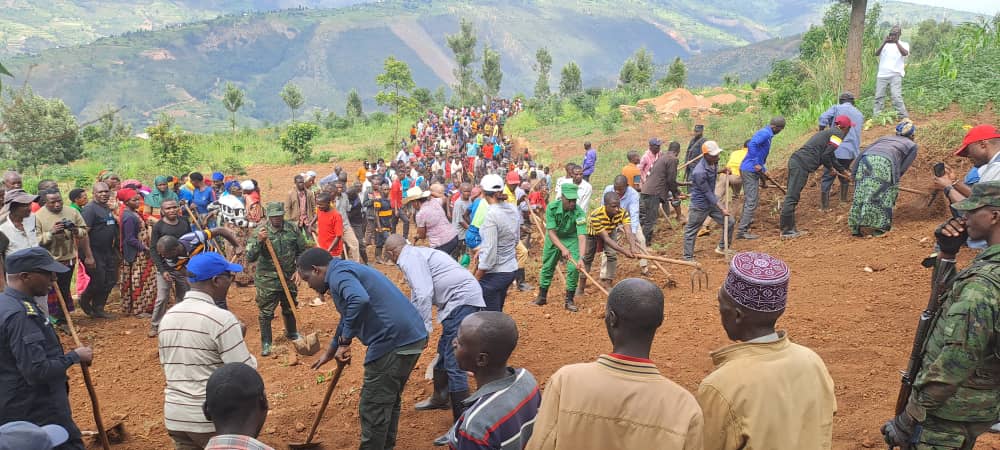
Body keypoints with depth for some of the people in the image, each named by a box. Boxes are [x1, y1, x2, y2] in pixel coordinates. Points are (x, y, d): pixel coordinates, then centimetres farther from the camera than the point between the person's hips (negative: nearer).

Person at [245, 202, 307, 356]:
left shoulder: (292, 228, -4)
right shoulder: (261, 232, -13)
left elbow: (302, 250, 7)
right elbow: (250, 258, -19)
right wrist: (259, 241, -33)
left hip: (289, 278, 3)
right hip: (267, 281, -3)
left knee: (289, 308, 21)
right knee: (266, 313, 2)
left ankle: (291, 333, 44)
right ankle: (266, 343, 18)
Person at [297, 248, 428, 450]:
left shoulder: (338, 273, -7)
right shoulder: (346, 270, 25)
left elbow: (359, 300, -30)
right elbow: (347, 318, 38)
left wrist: (344, 342, -19)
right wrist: (330, 352, 49)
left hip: (393, 341, -10)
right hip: (412, 336, 10)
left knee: (373, 409, 3)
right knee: (389, 401, 22)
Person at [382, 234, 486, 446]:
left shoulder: (409, 259, -8)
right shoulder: (417, 254, 23)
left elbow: (423, 295, -21)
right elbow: (418, 294, 35)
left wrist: (423, 329, -16)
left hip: (462, 300, -11)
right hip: (463, 299, 11)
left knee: (453, 364, -11)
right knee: (444, 351, 25)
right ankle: (439, 398, 46)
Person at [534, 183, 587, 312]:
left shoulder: (579, 213, -30)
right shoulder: (552, 207, -27)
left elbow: (582, 237, -36)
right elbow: (551, 232, -27)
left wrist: (581, 258, -48)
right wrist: (562, 249, -40)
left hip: (571, 239, -1)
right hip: (553, 238, 1)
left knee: (574, 268, -13)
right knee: (547, 267, 10)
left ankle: (569, 300, 2)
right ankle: (542, 296, 28)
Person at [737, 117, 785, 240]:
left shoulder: (765, 133, 18)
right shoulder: (765, 133, -13)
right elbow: (752, 144, -31)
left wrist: (763, 169, 26)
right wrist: (757, 164, -27)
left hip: (746, 170, 10)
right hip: (750, 171, -10)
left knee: (749, 199, 22)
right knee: (752, 202, -9)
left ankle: (744, 221, 36)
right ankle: (742, 231, -10)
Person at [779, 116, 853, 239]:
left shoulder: (829, 132, 30)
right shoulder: (838, 134, 0)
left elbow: (831, 157, 40)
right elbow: (826, 156, -8)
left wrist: (843, 171, 46)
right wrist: (831, 167, 11)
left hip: (795, 159, 10)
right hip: (802, 165, -10)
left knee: (791, 197, 12)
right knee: (792, 198, -8)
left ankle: (790, 228, 17)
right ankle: (786, 231, -6)